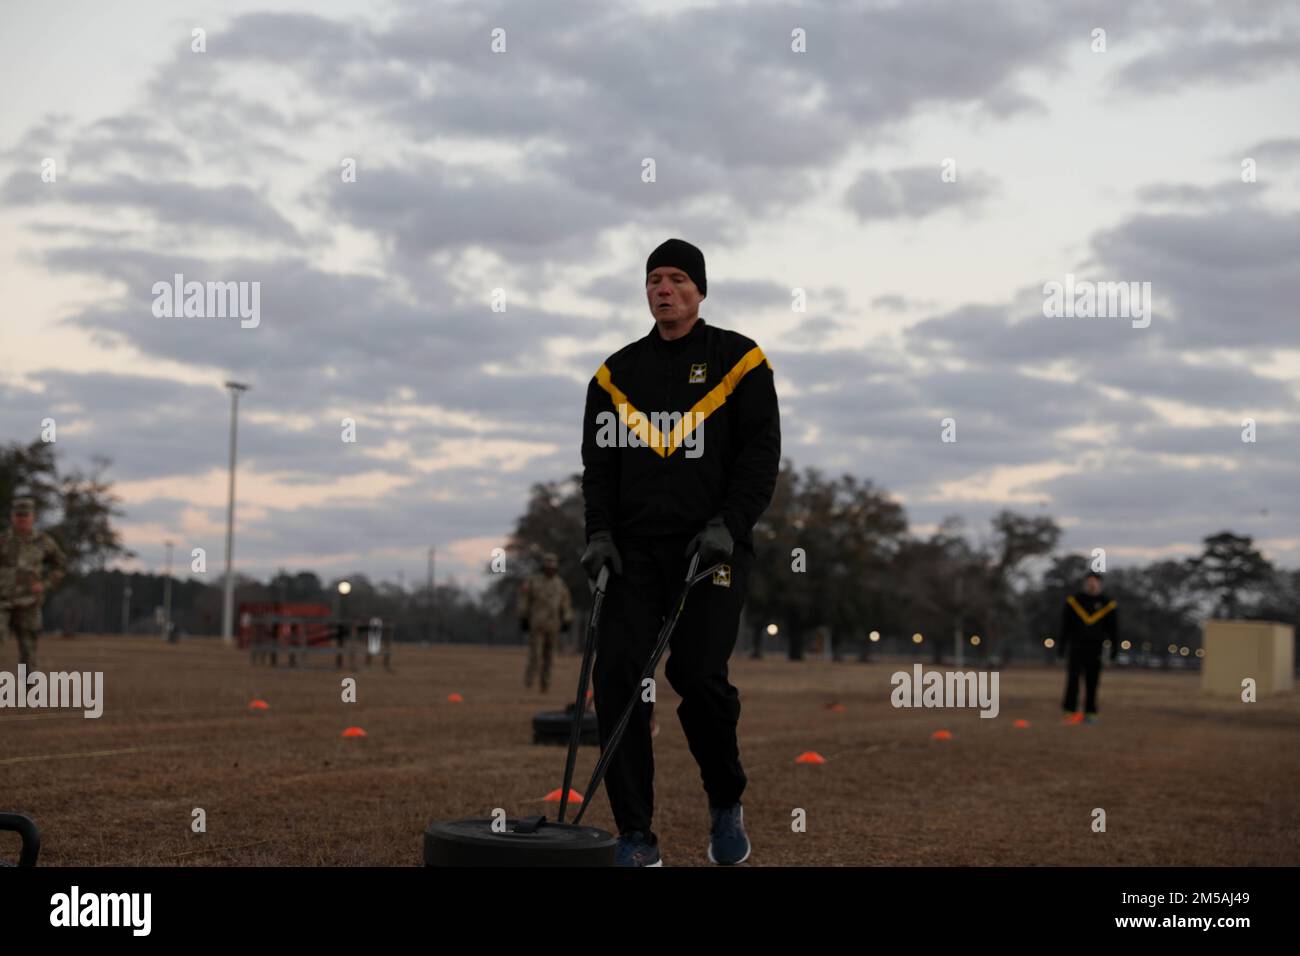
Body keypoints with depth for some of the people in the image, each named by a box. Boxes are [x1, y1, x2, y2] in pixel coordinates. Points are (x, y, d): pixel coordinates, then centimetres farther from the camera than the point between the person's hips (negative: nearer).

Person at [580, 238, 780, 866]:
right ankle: (636, 835, -1)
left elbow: (761, 453, 0)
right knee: (616, 672, -9)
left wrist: (728, 523, -13)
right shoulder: (617, 373, 15)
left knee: (697, 673, -15)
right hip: (635, 548, 4)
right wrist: (600, 532, -1)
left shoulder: (739, 361, 5)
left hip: (712, 546, -3)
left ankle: (726, 802, 13)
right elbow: (598, 461, 14)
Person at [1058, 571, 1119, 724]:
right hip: (1076, 646, 0)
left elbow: (1113, 628, 7)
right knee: (1073, 678, -9)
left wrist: (1115, 647, 1)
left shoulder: (1108, 604, 6)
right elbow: (1065, 625, 8)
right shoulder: (1073, 601, 6)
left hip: (1095, 648, 0)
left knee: (1092, 682, 2)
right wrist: (1061, 646, 5)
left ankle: (1090, 712, 7)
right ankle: (1070, 710, -9)